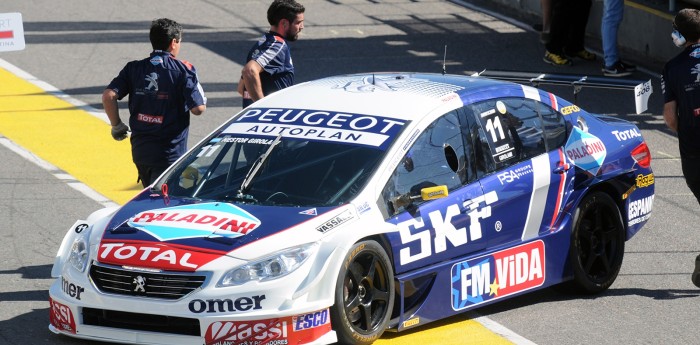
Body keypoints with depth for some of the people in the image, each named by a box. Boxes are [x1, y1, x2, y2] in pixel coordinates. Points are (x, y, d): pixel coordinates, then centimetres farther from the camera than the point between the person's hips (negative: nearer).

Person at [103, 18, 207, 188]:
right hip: (170, 153, -5)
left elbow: (108, 96, -7)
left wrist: (116, 125, 6)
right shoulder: (183, 70, -8)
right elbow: (198, 108, -13)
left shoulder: (133, 69, 3)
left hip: (139, 150, 5)